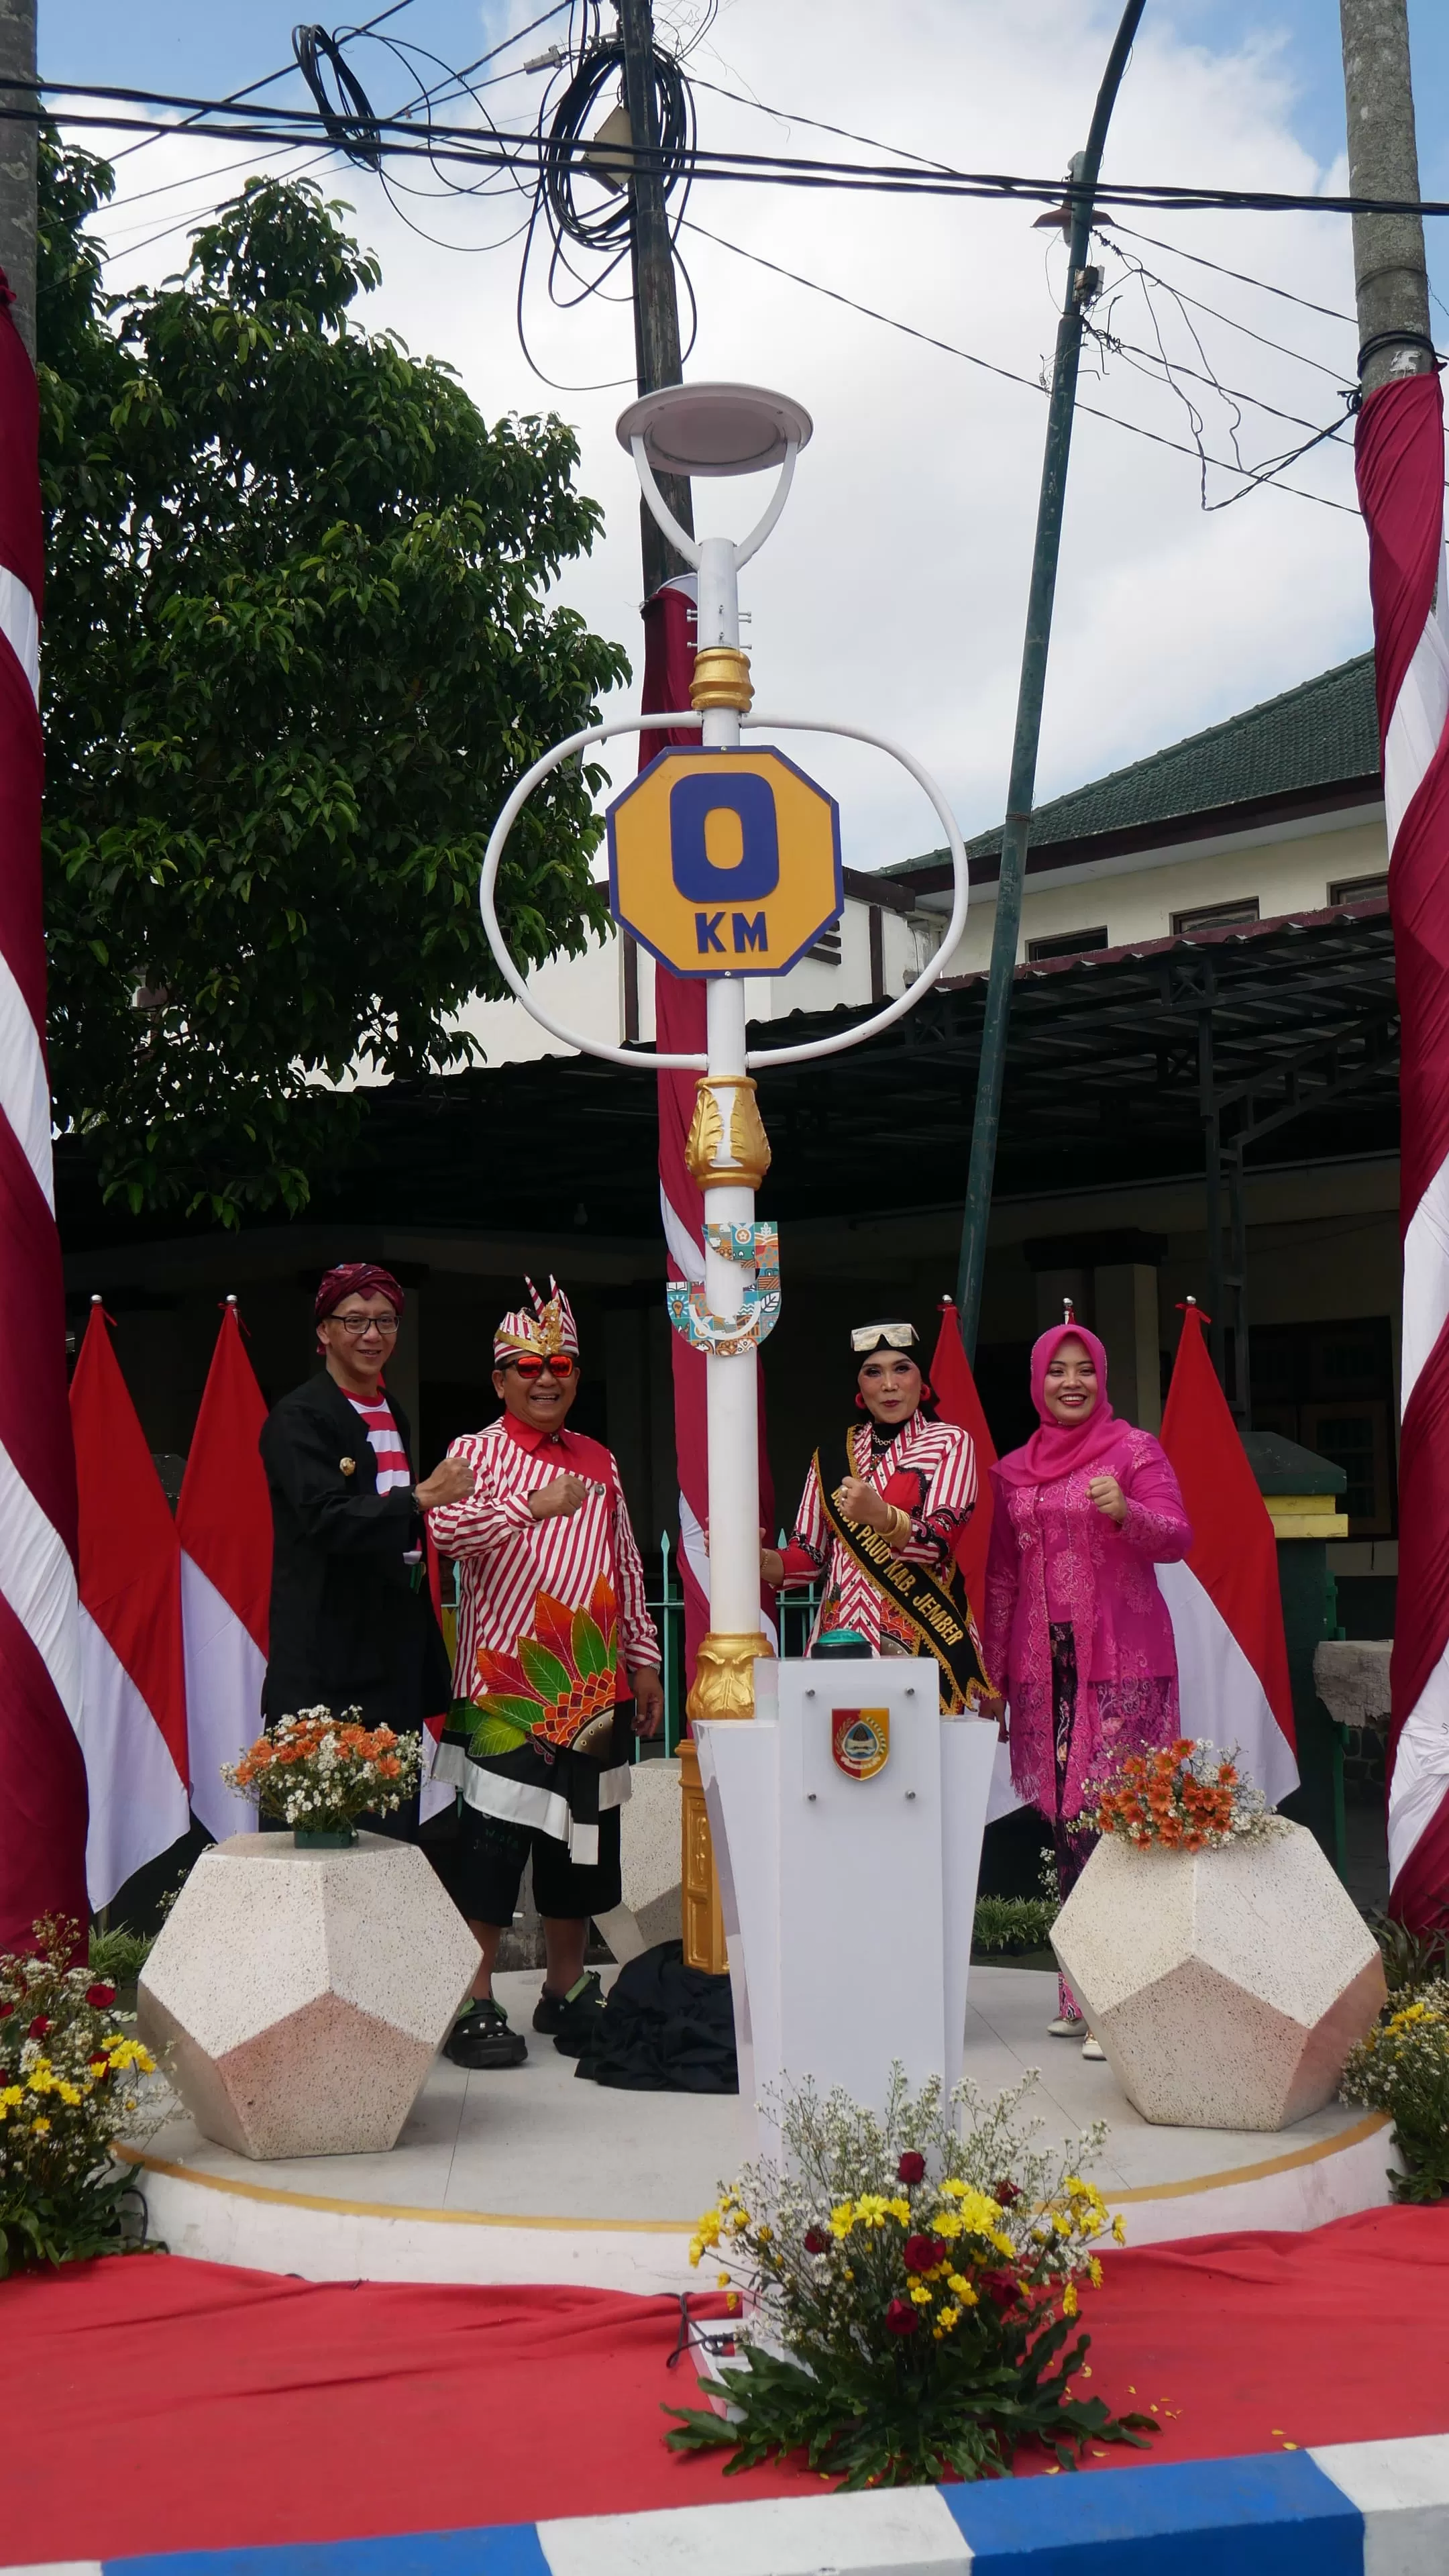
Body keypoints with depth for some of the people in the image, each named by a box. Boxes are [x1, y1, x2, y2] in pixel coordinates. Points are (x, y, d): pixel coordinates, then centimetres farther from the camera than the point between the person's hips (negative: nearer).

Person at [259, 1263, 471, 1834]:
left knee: (396, 1825, 9)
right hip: (330, 1656, -8)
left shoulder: (393, 1415, 18)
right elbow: (327, 1520, -21)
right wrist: (418, 1499, -32)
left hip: (394, 1653, 8)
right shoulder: (298, 1419, -8)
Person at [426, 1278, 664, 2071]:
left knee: (583, 1839, 11)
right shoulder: (477, 1454, -2)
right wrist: (533, 1504, -34)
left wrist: (643, 1661, 15)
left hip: (592, 1683, 5)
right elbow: (446, 1529, -22)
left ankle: (565, 1991, 24)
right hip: (505, 1682, -5)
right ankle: (475, 2004, 7)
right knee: (495, 1842, -3)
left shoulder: (599, 1461, 15)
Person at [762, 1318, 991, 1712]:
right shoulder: (831, 1459, 15)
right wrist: (757, 1559, -8)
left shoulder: (950, 1443, 4)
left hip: (923, 1637, -3)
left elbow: (940, 1541, -10)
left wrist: (879, 1515, -29)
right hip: (843, 1637, 3)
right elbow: (809, 1556, 12)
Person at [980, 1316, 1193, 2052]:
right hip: (1043, 1665, 4)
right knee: (1064, 1822, 4)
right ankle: (1080, 1990, 13)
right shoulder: (1013, 1471, 14)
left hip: (1122, 1664, -4)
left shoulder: (1135, 1450, 2)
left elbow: (1177, 1539, -10)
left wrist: (1126, 1513, -30)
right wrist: (993, 1676, 15)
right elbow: (1001, 1577, 18)